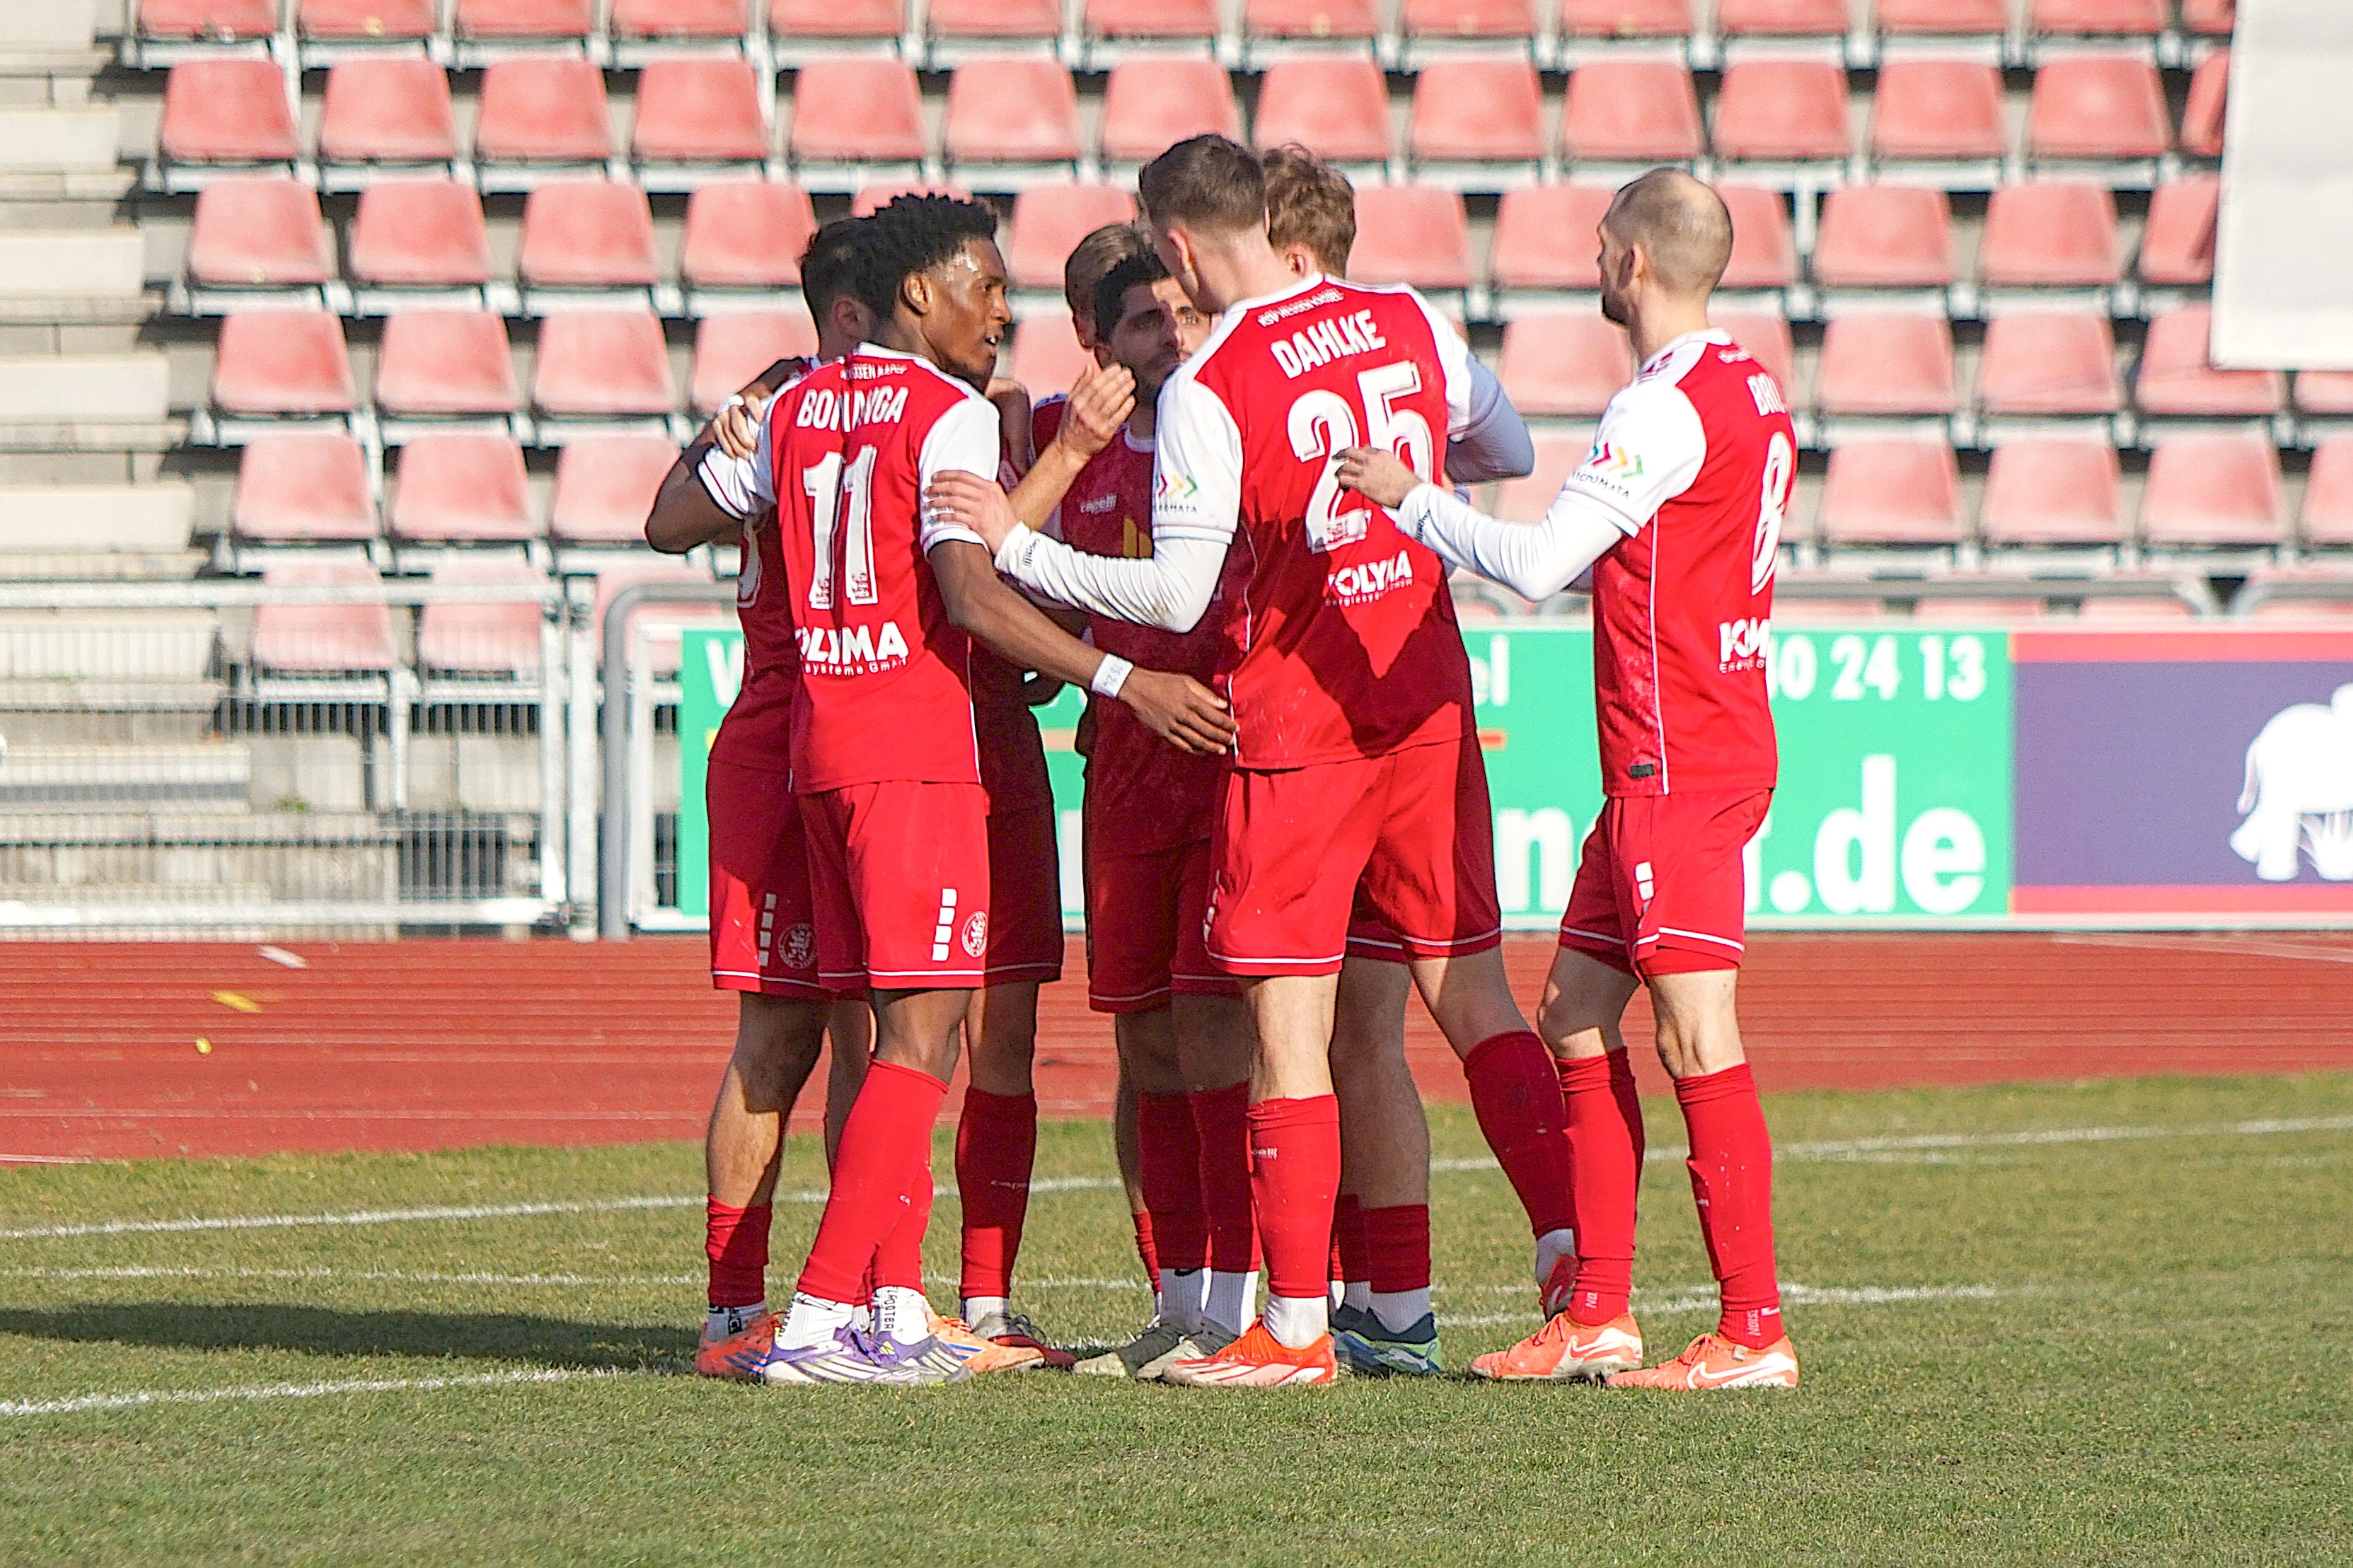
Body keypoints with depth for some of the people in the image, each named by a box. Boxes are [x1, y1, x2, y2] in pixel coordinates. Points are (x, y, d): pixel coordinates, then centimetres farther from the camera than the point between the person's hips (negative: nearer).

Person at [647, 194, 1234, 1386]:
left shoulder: (795, 409, 13)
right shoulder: (950, 416, -9)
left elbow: (673, 517, 23)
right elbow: (971, 594, -20)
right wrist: (1123, 681, -22)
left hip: (819, 742, 8)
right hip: (918, 742, -8)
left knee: (901, 1028, 12)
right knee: (923, 1033, -8)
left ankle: (899, 1311, 7)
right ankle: (819, 1316, -16)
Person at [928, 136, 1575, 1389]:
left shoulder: (1206, 391, -13)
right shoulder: (1409, 324, 4)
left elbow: (1177, 596, -14)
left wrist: (1015, 544, -6)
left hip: (1292, 723, -6)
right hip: (1427, 704, 6)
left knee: (1288, 1025, -1)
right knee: (1472, 993, 12)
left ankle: (1297, 1323, -1)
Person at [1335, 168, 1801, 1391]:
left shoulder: (1666, 409, -16)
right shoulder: (1751, 392, 14)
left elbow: (1538, 566, -21)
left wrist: (1410, 500, -8)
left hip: (1678, 762, -10)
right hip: (1662, 762, 10)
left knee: (1696, 1037, -9)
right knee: (1576, 1016, 12)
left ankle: (1754, 1330, -10)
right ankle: (1598, 1317, 14)